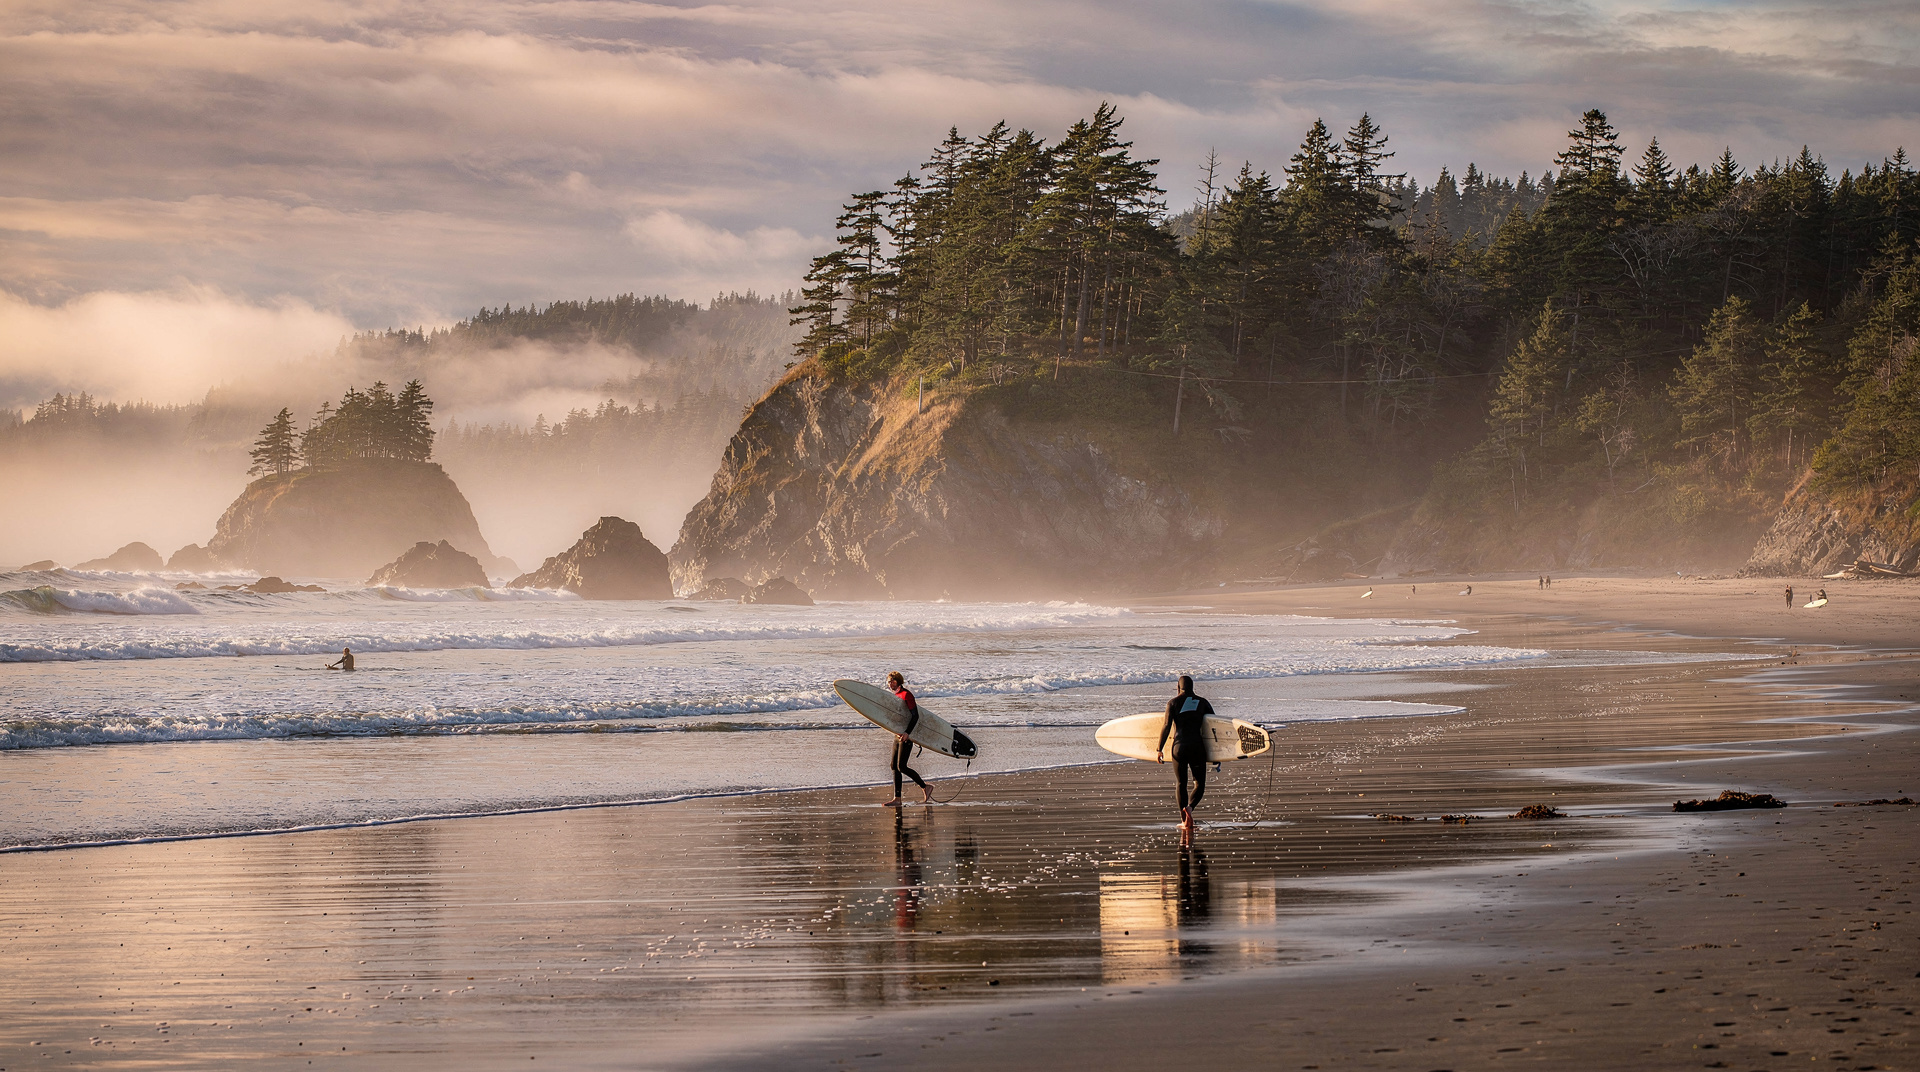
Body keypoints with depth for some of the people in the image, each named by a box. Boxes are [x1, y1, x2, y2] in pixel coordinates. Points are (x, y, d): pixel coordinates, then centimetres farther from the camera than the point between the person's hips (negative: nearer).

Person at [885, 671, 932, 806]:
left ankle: (924, 787, 2)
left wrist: (907, 733, -24)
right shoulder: (895, 696, 14)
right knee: (894, 766, 4)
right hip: (898, 735, 9)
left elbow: (915, 716, -17)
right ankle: (897, 798, 5)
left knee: (901, 767, -13)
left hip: (906, 736, -9)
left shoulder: (906, 694, -12)